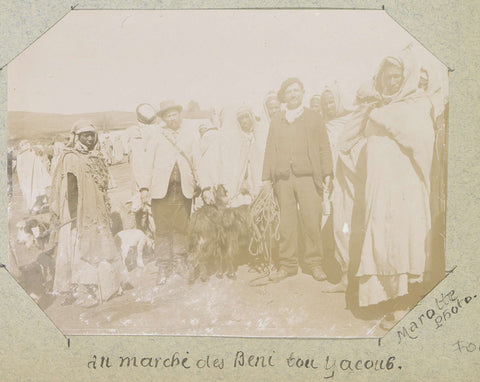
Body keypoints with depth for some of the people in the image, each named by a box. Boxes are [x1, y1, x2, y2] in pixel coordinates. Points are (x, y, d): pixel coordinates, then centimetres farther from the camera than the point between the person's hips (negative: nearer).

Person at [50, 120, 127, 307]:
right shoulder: (70, 158, -9)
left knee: (100, 245, 14)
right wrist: (74, 215, -22)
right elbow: (70, 190, -16)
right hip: (79, 213, -8)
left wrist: (105, 211, 16)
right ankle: (75, 292, -2)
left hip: (96, 213, 8)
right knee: (79, 248, -6)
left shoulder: (96, 157, 13)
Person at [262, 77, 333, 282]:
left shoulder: (314, 118, 13)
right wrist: (267, 177, 9)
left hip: (307, 177, -2)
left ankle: (315, 263, 4)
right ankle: (287, 264, 8)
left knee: (311, 221, -6)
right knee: (286, 223, 0)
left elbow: (324, 148, 9)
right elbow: (270, 150, 17)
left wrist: (327, 173, -2)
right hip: (283, 178, 2)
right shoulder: (276, 121, 19)